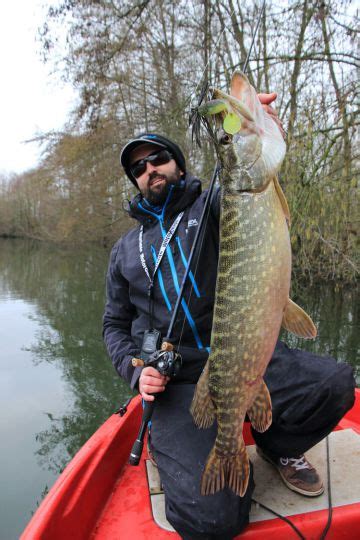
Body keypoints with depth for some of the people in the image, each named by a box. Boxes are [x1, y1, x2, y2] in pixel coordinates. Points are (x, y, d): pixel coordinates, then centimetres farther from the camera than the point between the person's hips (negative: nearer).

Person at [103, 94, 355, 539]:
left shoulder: (211, 208, 9)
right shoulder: (125, 249, 16)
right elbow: (115, 325, 19)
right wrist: (136, 370, 0)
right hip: (176, 382, 0)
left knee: (334, 382, -27)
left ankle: (278, 446, 6)